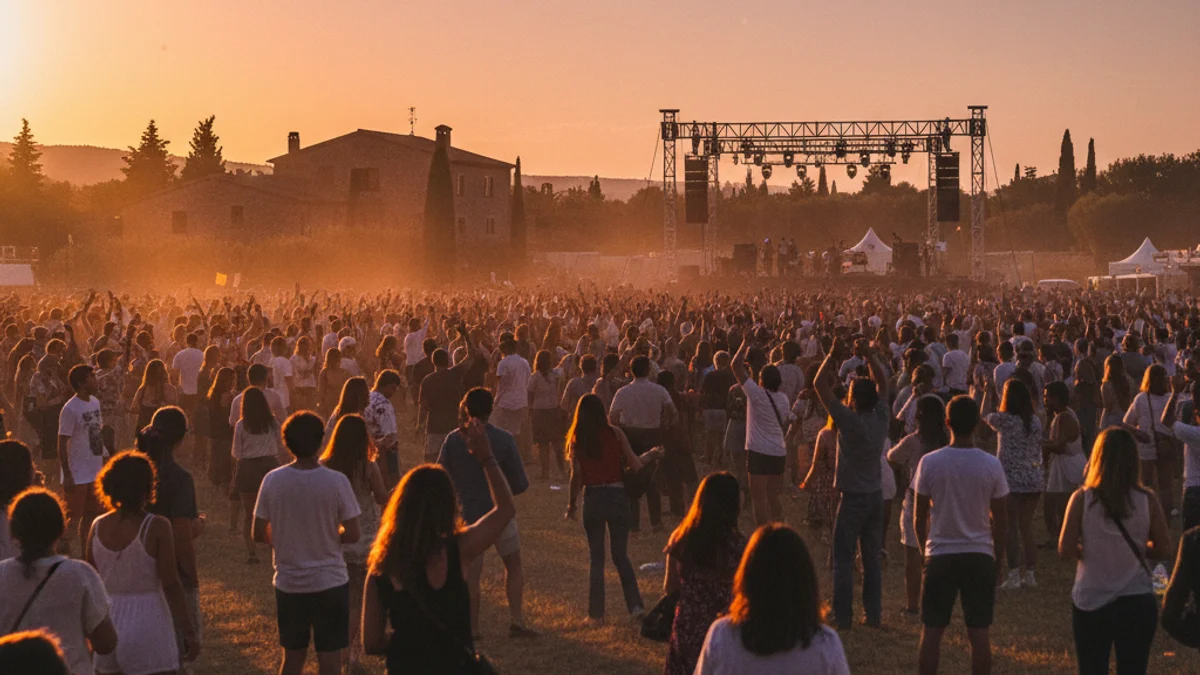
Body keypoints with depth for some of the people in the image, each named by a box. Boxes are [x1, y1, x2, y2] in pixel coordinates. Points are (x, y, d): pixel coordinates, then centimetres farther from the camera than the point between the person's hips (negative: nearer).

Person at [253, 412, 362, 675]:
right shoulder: (337, 481, -14)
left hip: (289, 584, 3)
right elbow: (352, 534, -9)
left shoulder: (273, 480, -8)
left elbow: (259, 535, -1)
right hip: (330, 582, -3)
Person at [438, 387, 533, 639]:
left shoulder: (454, 440, -9)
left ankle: (472, 627, 10)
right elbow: (520, 484, -7)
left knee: (471, 573, 10)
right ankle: (516, 621, 9)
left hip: (468, 514, 1)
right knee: (514, 566, 15)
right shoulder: (504, 440, -11)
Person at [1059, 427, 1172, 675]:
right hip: (1137, 601, 1)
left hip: (1091, 602, 0)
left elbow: (1066, 550, -10)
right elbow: (1165, 551, -1)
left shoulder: (1082, 499, -9)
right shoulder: (1147, 500, -6)